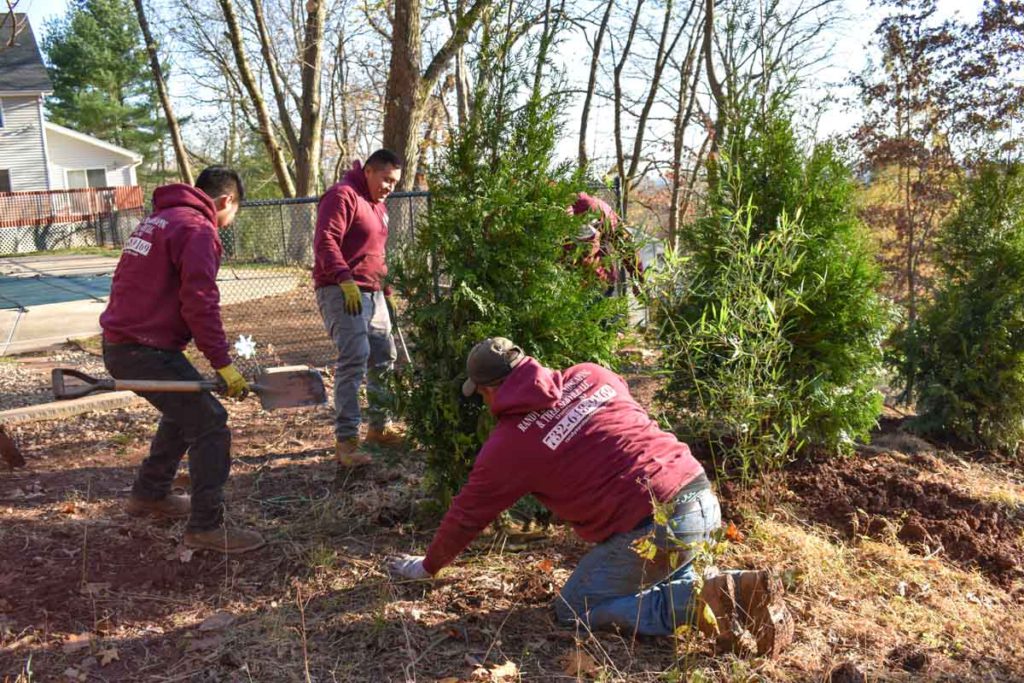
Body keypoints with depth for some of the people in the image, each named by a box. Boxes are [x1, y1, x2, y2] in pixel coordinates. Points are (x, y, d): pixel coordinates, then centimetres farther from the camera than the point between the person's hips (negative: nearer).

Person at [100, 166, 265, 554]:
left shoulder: (159, 218, 18)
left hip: (119, 344, 10)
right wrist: (223, 364, -17)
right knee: (210, 424, -5)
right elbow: (200, 303, -20)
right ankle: (206, 528, -2)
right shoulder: (197, 229, -12)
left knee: (184, 412, 25)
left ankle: (149, 495, 37)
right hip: (146, 352, -10)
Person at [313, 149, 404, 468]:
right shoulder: (343, 196, -8)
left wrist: (386, 292, 22)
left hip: (372, 292, 10)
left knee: (384, 358, 12)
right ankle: (346, 440, -16)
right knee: (354, 358, -18)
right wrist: (345, 279, -27)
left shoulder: (378, 206, 22)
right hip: (341, 291, -10)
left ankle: (379, 427, 26)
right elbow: (325, 241, -19)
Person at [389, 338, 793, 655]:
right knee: (665, 576, 34)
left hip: (656, 525, -7)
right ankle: (741, 590, 7)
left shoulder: (509, 443, 0)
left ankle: (704, 601, -6)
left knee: (574, 611, 9)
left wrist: (427, 565, 30)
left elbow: (467, 515, 12)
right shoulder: (590, 376, 12)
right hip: (704, 497, 8)